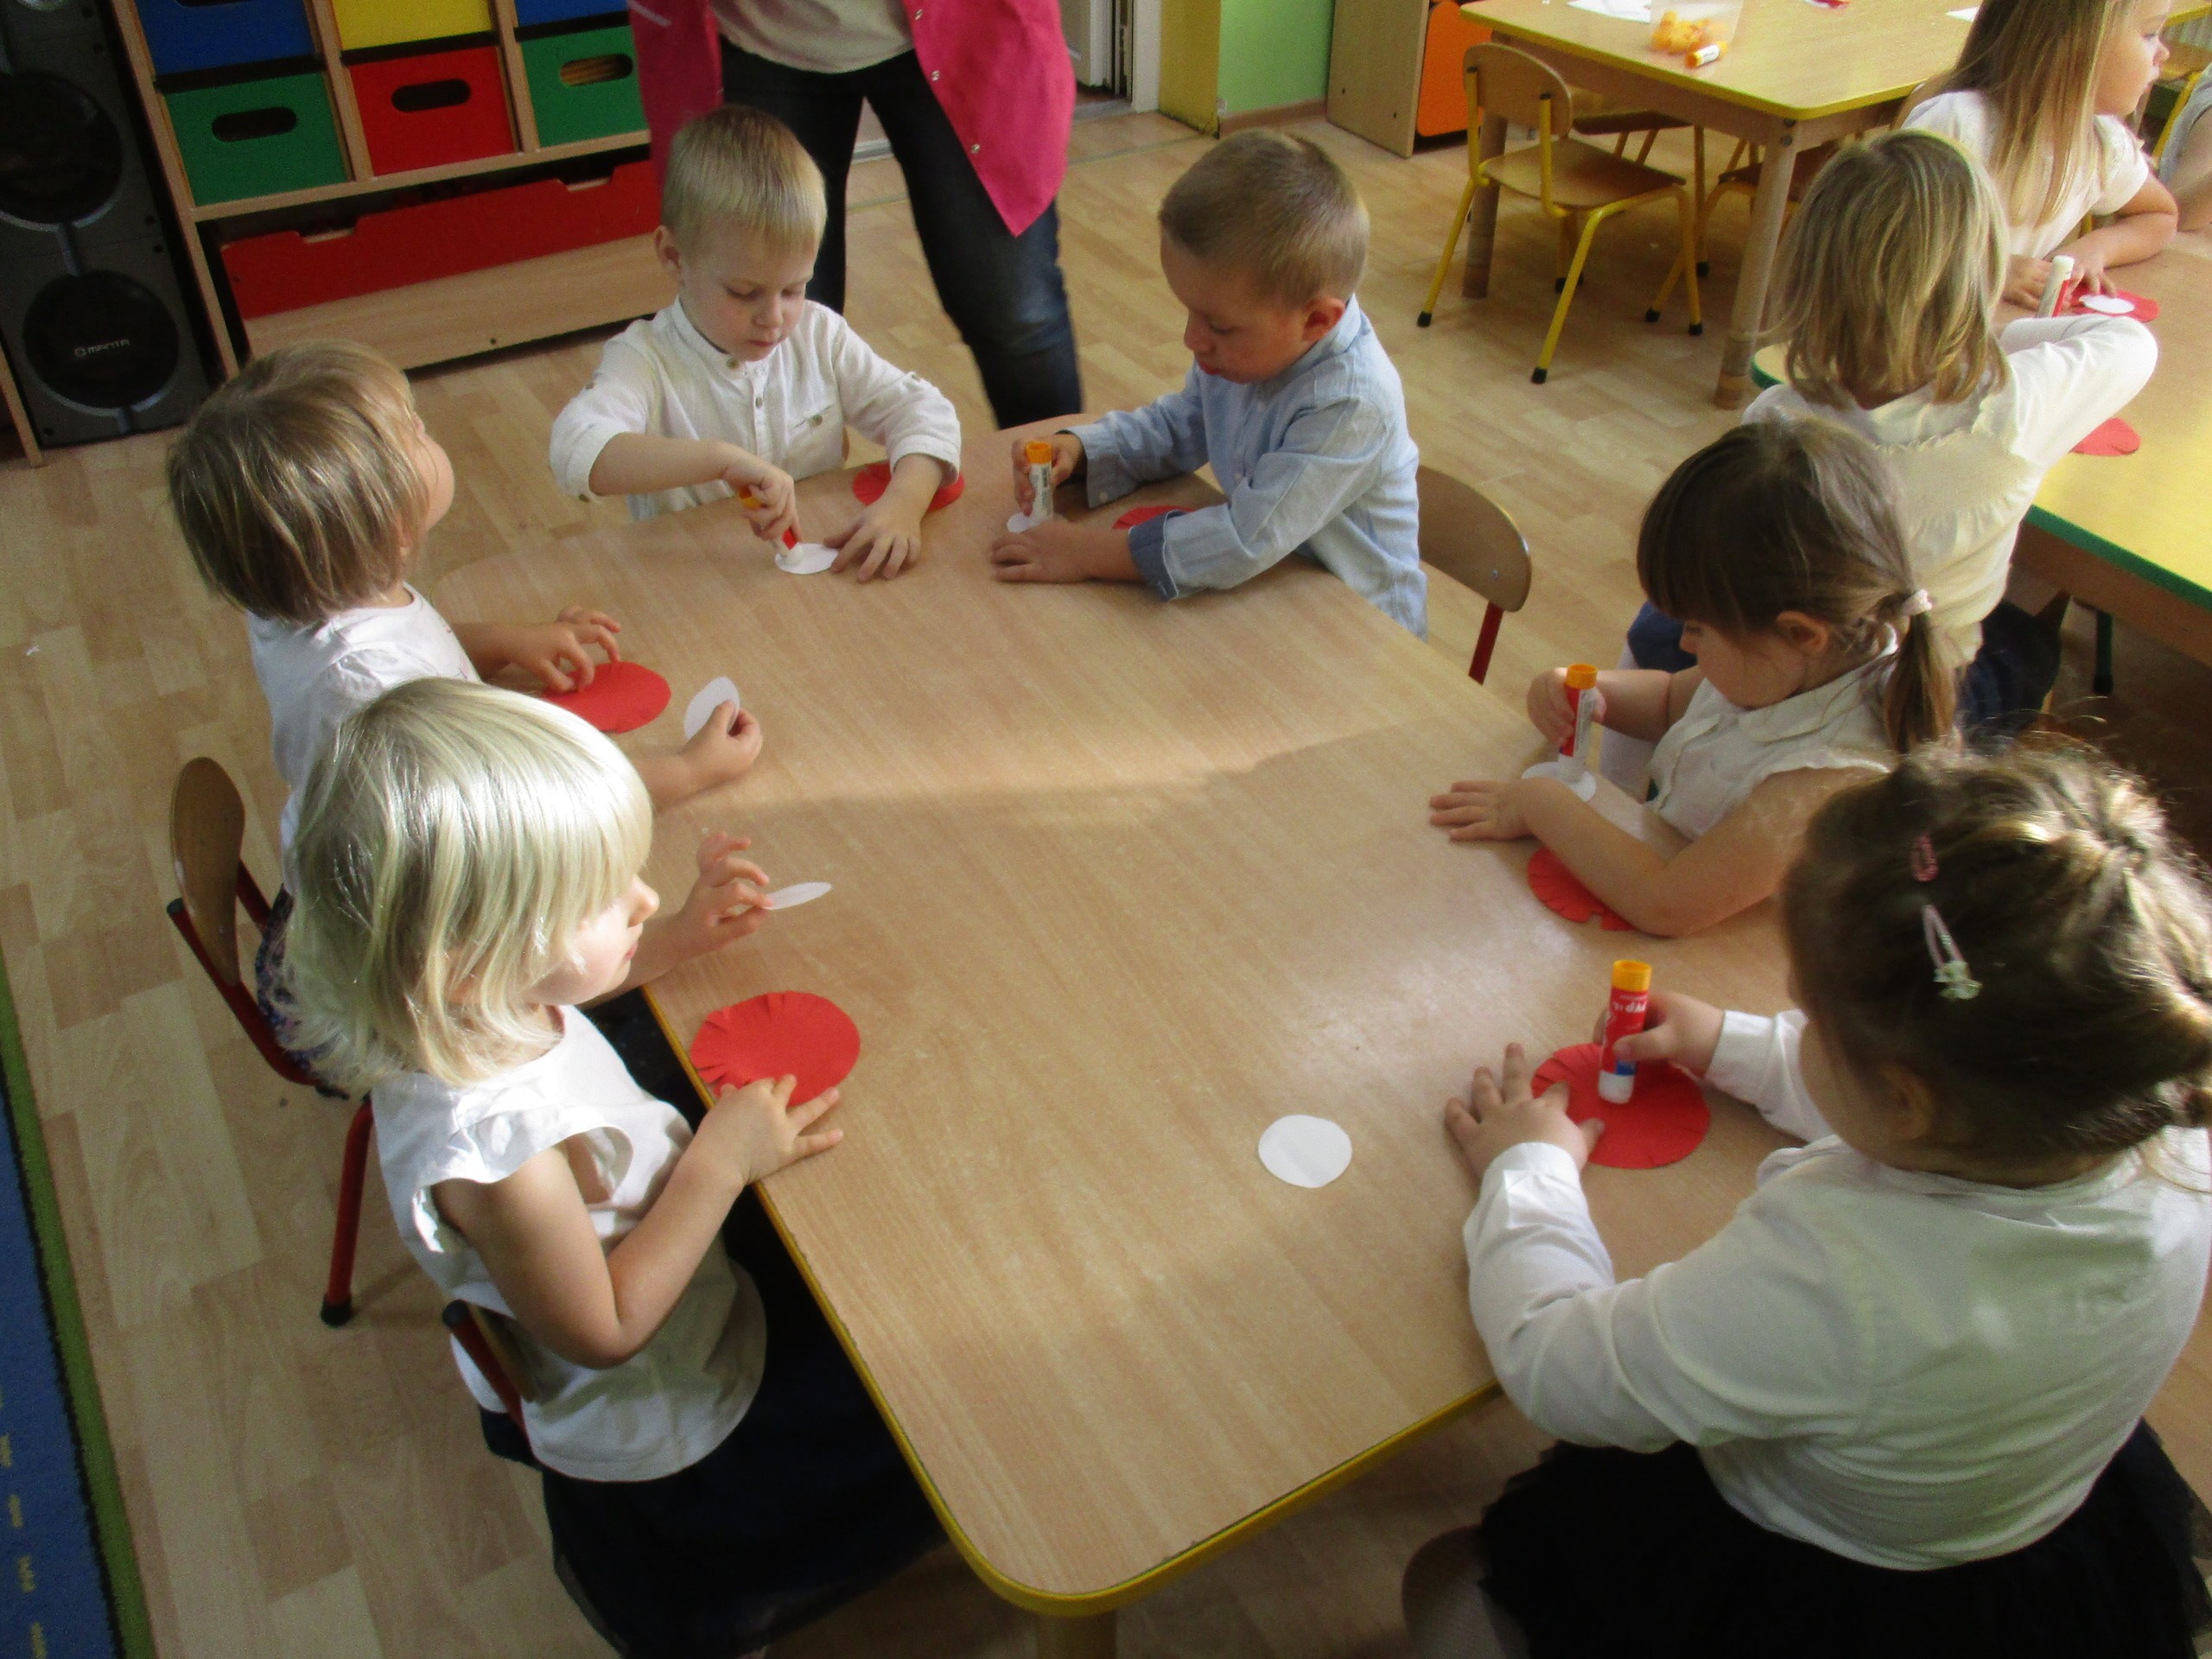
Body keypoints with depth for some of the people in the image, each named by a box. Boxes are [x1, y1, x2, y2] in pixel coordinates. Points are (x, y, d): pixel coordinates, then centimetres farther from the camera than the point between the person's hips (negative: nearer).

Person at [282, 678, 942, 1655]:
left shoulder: (477, 1011, -19)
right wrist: (720, 1164, -26)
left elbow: (558, 982, 7)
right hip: (662, 1429, -7)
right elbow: (603, 1330, -28)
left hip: (680, 1274, 8)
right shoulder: (496, 1151, -43)